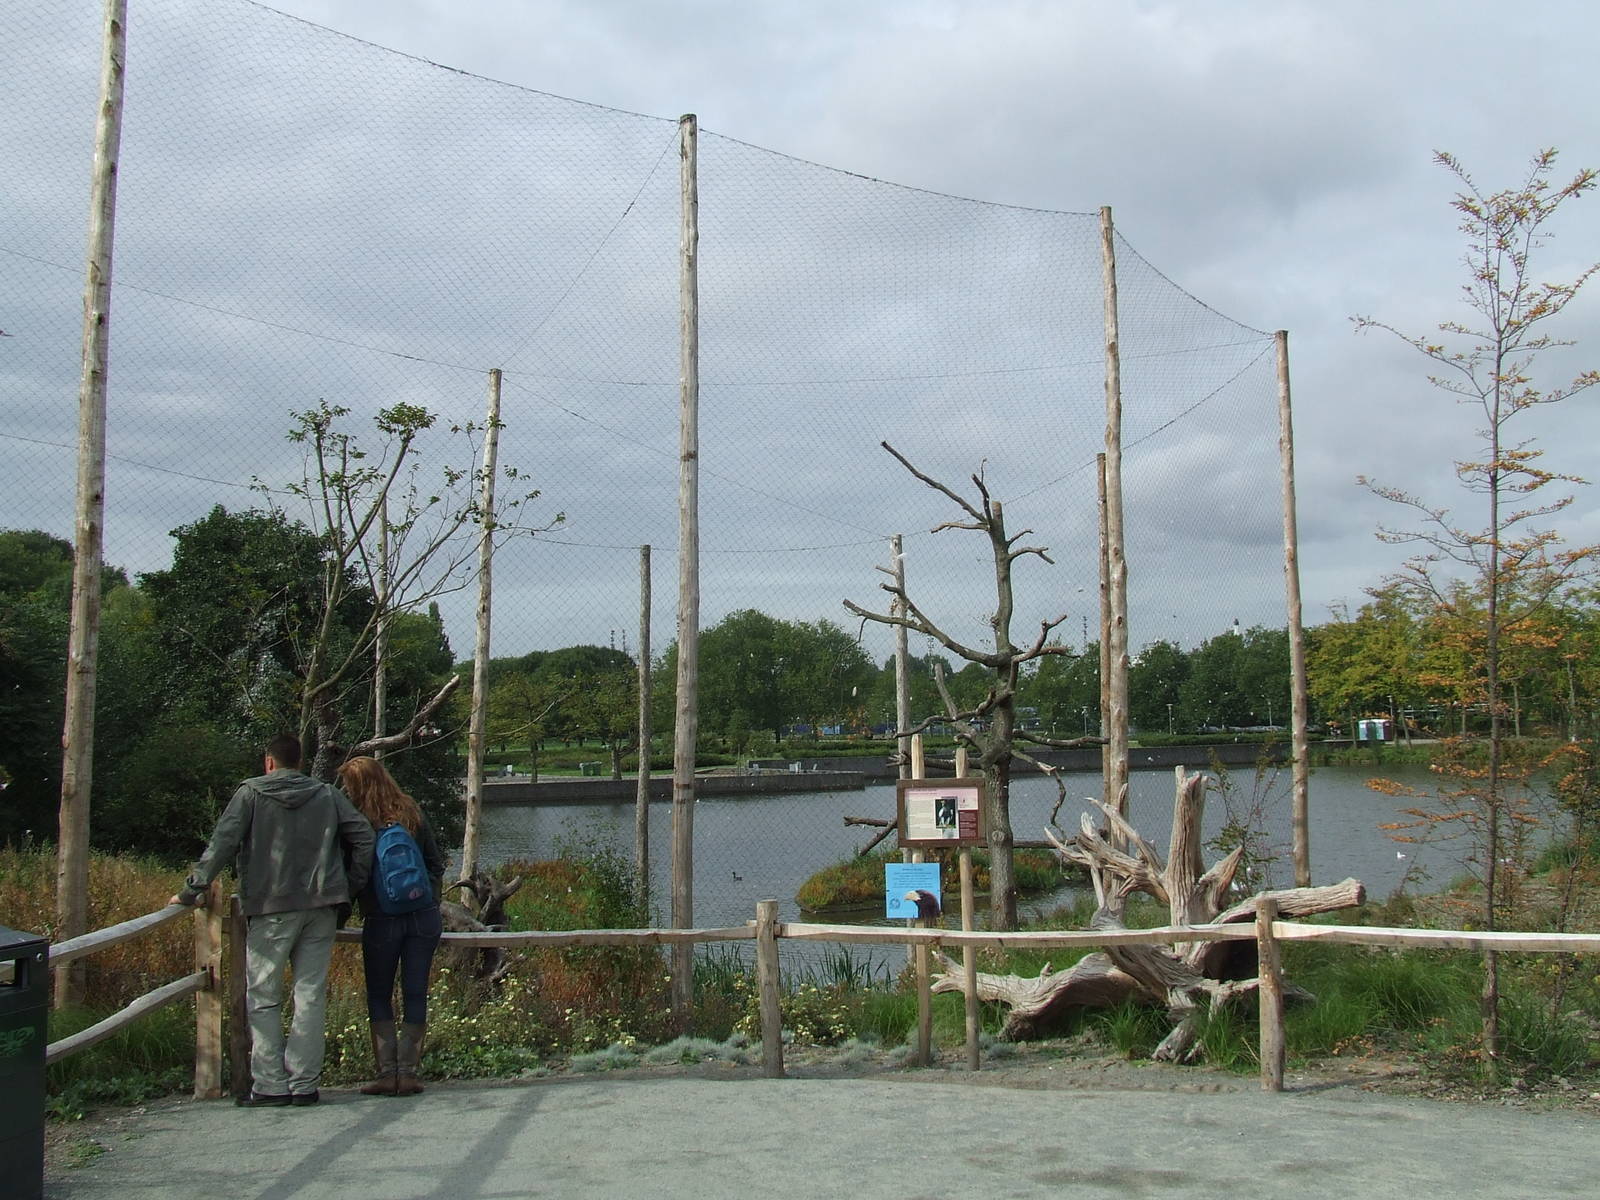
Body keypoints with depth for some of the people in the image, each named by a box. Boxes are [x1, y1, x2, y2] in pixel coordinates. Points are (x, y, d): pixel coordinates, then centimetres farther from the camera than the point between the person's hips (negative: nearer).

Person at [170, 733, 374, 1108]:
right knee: (311, 995, 5)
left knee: (263, 998, 4)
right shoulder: (327, 794, 11)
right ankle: (304, 1083, 6)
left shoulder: (251, 793, 2)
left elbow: (222, 844, -5)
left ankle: (271, 1084, 0)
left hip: (271, 908, -3)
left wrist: (191, 891, 1)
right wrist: (350, 889, 11)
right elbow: (364, 838, 6)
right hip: (321, 907, 3)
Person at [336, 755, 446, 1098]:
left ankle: (387, 1072, 4)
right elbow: (436, 864, 10)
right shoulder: (412, 814, 7)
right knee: (415, 993, 7)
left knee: (379, 996, 10)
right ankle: (408, 1071, 4)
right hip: (424, 917, 3)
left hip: (382, 921, -3)